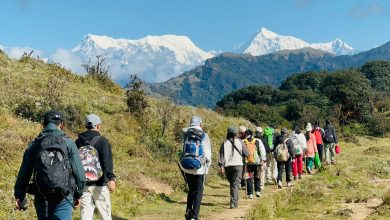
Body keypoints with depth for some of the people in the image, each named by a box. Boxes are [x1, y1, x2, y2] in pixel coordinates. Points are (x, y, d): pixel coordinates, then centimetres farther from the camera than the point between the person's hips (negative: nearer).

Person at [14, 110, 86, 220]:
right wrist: (78, 194, 7)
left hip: (41, 199, 3)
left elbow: (23, 173, 4)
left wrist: (19, 196, 14)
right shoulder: (68, 143, -5)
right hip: (63, 198, -3)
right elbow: (79, 173, -6)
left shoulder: (34, 145, 2)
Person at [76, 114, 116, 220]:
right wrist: (111, 178, -26)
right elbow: (107, 161, -18)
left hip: (83, 184, 4)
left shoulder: (78, 142, 9)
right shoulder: (102, 140, -5)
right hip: (99, 184, -4)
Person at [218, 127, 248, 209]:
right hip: (238, 165, -2)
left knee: (231, 183, 18)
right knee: (235, 184, -4)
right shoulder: (239, 142, 1)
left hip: (227, 166, 2)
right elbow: (246, 153, 3)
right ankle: (233, 202, -14)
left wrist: (221, 165, -6)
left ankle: (234, 201, 26)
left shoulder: (224, 143, 3)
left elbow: (221, 155, -4)